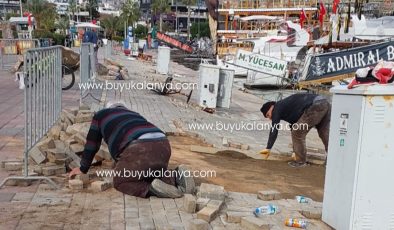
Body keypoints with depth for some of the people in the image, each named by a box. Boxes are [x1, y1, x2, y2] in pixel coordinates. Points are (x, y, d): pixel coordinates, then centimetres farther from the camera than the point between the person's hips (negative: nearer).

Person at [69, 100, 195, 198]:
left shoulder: (101, 115, 27)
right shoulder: (134, 114, 39)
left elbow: (92, 143, 32)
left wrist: (83, 168, 44)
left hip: (141, 148, -6)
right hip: (163, 145, 6)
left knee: (120, 182, 13)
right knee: (153, 173, 30)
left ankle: (153, 189, -13)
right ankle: (176, 177, 1)